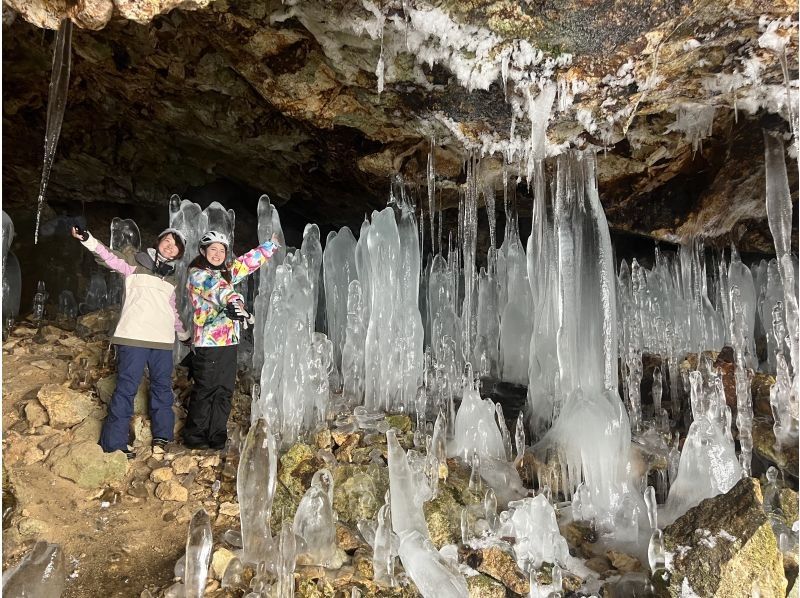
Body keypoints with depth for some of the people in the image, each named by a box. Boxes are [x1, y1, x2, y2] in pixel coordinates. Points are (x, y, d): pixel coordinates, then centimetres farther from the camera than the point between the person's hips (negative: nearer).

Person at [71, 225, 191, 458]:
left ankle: (162, 437, 20)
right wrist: (86, 238, -30)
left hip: (162, 339, 6)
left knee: (163, 386, 9)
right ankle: (114, 444, 2)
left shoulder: (171, 276, 20)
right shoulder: (136, 261, 5)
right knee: (127, 387, -6)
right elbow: (110, 257, -12)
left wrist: (183, 334, 34)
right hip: (134, 334, -5)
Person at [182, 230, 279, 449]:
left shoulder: (226, 273, 17)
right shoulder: (197, 274, -5)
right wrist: (234, 301, -43)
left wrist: (273, 244, 25)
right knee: (205, 391, 0)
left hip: (229, 341, 7)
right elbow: (214, 287, -25)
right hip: (208, 342, -7)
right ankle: (194, 437, 13)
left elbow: (249, 261, 25)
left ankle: (217, 437, 17)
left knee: (224, 392, 9)